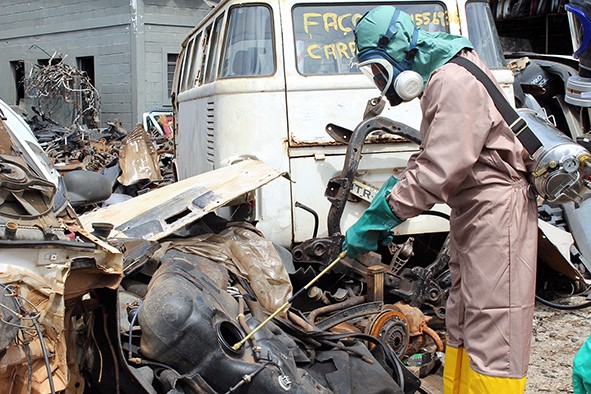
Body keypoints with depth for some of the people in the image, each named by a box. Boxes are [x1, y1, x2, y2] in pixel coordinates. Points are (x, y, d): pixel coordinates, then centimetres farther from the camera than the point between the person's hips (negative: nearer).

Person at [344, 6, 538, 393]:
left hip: (496, 209, -11)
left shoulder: (455, 80, -21)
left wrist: (378, 218, -23)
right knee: (462, 323, 16)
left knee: (490, 331, -8)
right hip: (471, 209, 11)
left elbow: (440, 170, -28)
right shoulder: (439, 79, 13)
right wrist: (392, 189, 7)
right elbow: (428, 159, 19)